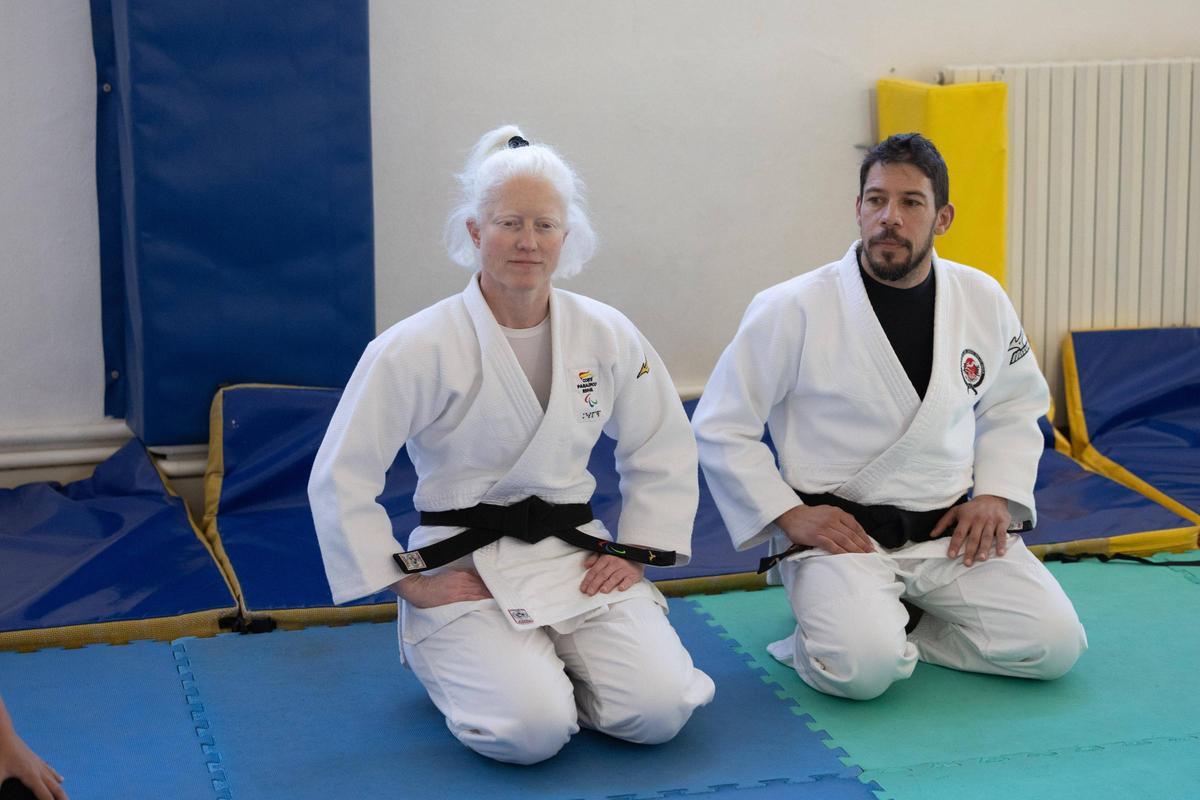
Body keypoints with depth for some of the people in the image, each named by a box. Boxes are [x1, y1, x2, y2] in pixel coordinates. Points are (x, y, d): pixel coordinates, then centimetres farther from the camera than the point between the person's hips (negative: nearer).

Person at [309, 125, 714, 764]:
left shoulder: (606, 336, 0)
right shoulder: (416, 349, -12)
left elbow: (664, 451, 14)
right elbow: (340, 478, -10)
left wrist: (636, 552, 4)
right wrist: (411, 586, -10)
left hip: (579, 558, 4)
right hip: (468, 573, -3)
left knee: (659, 710, -17)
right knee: (531, 730, -24)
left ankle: (549, 661, 14)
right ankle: (440, 657, 9)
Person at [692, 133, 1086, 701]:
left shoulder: (982, 301, 3)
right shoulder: (792, 311, -10)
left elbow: (1013, 407, 19)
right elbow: (719, 427, -3)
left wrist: (996, 494, 3)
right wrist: (789, 514, -11)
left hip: (953, 532, 5)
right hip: (838, 533, -5)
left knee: (1054, 644, -12)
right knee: (863, 668, -30)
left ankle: (893, 624, 7)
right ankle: (832, 624, 6)